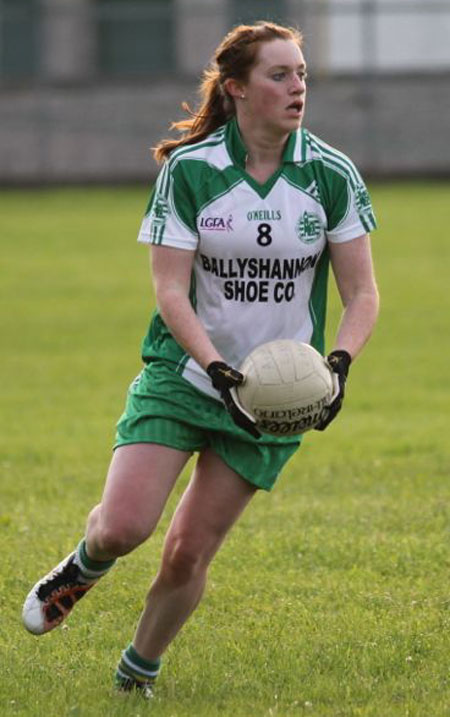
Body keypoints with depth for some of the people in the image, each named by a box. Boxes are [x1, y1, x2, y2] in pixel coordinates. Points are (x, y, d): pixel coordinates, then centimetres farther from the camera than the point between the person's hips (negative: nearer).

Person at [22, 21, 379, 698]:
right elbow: (170, 292, -12)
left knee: (190, 552, -1)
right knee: (123, 527, -17)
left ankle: (138, 671, 26)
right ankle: (85, 564, 21)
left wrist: (338, 363, -21)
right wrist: (217, 368, -26)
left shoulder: (332, 175, -6)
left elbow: (362, 295, -2)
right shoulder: (187, 169, -10)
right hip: (181, 374, -1)